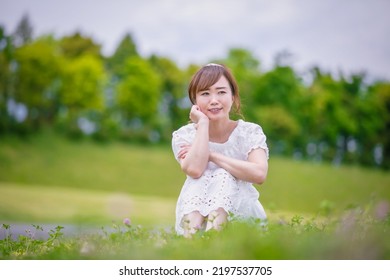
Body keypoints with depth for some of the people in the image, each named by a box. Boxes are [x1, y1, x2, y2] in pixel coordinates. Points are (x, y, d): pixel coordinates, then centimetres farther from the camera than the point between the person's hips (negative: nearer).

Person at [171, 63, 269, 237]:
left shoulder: (250, 132, -3)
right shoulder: (184, 135, -1)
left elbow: (259, 174, -24)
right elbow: (194, 170, -24)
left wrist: (211, 155, -20)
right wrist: (203, 123, -16)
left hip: (241, 213, -1)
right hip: (197, 214, 1)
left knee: (223, 178, -27)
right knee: (201, 180, -26)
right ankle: (189, 237, -47)